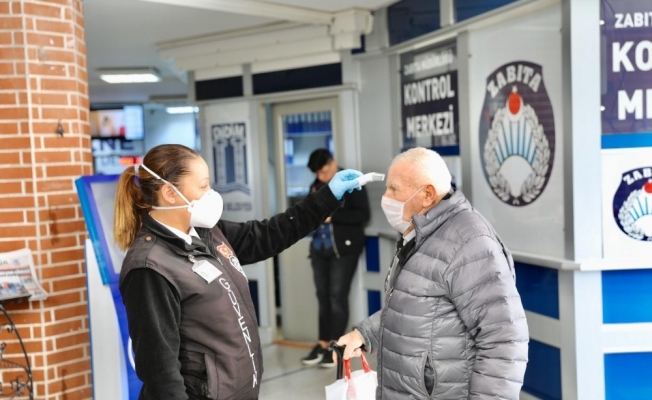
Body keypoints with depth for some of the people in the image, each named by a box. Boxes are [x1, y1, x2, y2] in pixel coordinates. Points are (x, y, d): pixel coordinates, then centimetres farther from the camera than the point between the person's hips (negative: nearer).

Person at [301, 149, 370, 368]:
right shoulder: (316, 186, 12)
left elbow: (363, 215, -12)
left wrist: (332, 216, -18)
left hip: (344, 248, -5)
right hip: (319, 248, 5)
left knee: (337, 296, -6)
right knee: (323, 296, 5)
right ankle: (323, 345, 13)